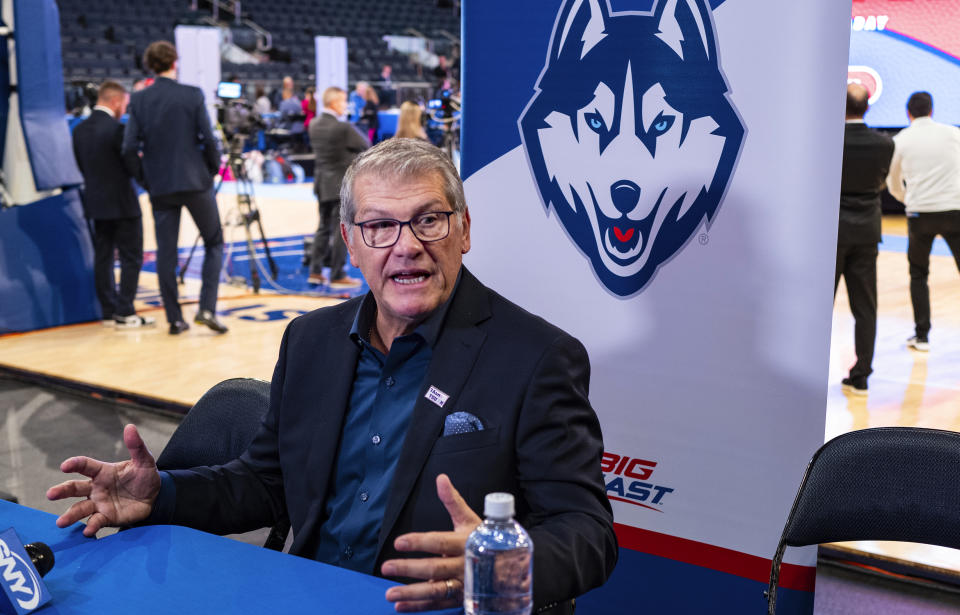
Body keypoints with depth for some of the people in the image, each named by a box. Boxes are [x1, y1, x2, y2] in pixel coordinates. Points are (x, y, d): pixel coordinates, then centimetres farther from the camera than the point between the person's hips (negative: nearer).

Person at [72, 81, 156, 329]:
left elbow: (82, 166, 11)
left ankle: (109, 311, 14)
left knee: (103, 258, 10)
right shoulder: (116, 129, -16)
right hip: (121, 203, -7)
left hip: (95, 203, 7)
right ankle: (125, 313, -3)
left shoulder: (80, 129, 7)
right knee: (131, 258, -1)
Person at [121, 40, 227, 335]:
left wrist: (144, 178, 10)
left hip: (160, 186, 2)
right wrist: (212, 169, 7)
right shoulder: (192, 95, -6)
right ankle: (207, 308, -1)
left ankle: (174, 319, 10)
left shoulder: (139, 100, 0)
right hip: (195, 181, -2)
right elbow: (208, 139, -9)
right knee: (214, 243, 12)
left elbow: (130, 148, -4)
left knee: (165, 252, 9)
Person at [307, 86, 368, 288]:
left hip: (322, 183, 8)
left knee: (324, 227, 17)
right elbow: (365, 146, -8)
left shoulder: (314, 124, 4)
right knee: (341, 230, -1)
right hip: (341, 184, -8)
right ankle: (337, 276, 2)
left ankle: (316, 271, 19)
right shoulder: (343, 128, -19)